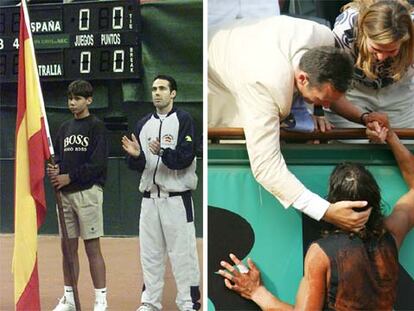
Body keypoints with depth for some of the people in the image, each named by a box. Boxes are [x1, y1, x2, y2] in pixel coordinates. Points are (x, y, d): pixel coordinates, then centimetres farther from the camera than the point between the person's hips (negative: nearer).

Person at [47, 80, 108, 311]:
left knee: (93, 248, -5)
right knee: (68, 247, 10)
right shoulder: (65, 128, 17)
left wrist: (69, 177, -13)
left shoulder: (96, 126, -3)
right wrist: (54, 170, -4)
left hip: (88, 192, -6)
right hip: (65, 194, 6)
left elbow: (98, 163, -12)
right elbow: (58, 157, 19)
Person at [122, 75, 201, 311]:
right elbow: (137, 166, 11)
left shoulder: (184, 120, -3)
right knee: (150, 252, 11)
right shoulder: (143, 124, 13)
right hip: (149, 197, 6)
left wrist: (162, 152, -29)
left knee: (182, 252, -3)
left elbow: (185, 158, -14)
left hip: (177, 198, -5)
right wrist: (135, 155, -11)